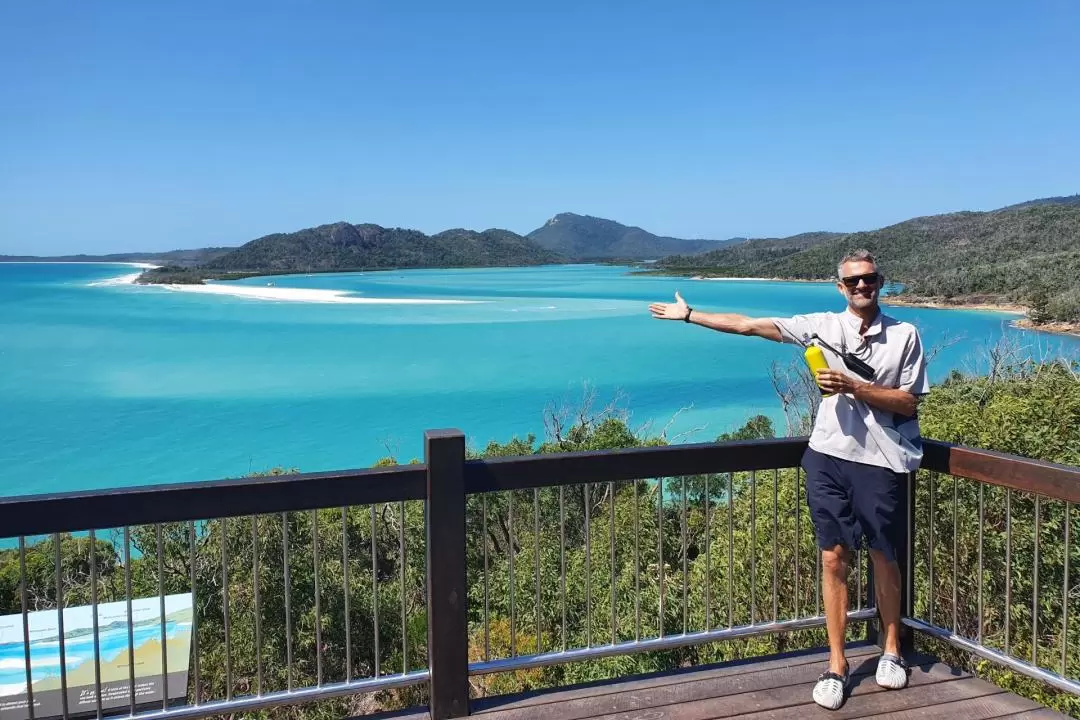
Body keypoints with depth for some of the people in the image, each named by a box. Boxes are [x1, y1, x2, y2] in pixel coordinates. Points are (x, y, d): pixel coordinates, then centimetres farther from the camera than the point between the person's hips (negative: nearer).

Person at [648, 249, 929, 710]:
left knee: (883, 557, 12)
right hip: (829, 457, 1)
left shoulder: (904, 335, 0)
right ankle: (836, 665, 15)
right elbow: (748, 325, 5)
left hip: (882, 461, -1)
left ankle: (891, 650, 34)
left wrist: (853, 387, -17)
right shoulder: (823, 326, 4)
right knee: (833, 559, 4)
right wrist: (689, 315, 6)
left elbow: (909, 402, -4)